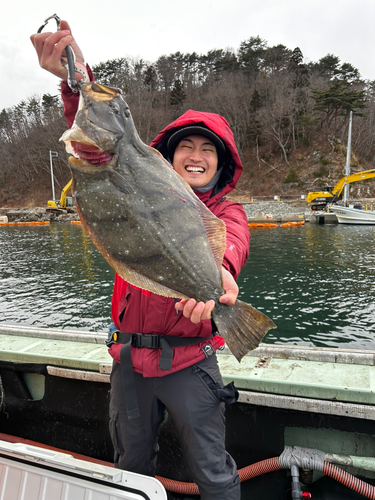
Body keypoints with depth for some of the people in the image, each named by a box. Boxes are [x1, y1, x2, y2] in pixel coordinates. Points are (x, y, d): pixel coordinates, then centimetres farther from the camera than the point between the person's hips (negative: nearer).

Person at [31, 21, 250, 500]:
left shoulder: (226, 211, -1)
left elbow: (230, 240, -25)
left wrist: (219, 268, -48)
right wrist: (76, 79, -21)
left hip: (188, 362, -2)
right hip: (129, 357, 3)